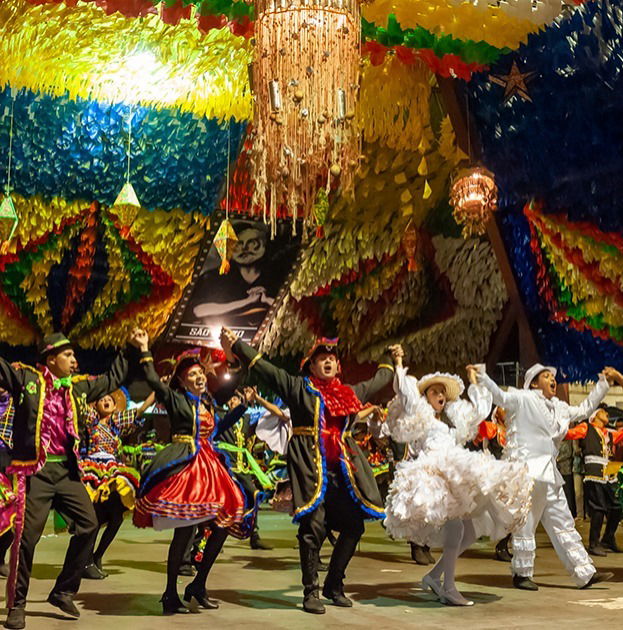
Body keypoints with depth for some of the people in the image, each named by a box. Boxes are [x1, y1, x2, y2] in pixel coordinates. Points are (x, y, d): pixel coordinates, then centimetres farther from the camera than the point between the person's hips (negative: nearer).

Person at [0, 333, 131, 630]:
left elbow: (112, 380, 28)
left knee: (88, 524, 1)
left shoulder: (80, 386, 15)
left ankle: (63, 591, 16)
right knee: (27, 534, -8)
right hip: (35, 469, -5)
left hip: (66, 469, 6)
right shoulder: (25, 377, 1)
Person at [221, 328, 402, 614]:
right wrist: (236, 345, -5)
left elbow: (376, 382, 37)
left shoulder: (351, 393, 19)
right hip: (310, 465, -5)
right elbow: (263, 367, 0)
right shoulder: (298, 386, 5)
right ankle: (310, 592, 2)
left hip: (343, 468, 5)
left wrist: (392, 362, 50)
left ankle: (334, 586, 21)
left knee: (353, 526, 3)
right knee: (314, 526, -12)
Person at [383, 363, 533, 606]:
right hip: (434, 474, -8)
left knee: (473, 529, -2)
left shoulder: (452, 420, 32)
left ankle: (433, 576, 5)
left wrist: (473, 382, 43)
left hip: (457, 474, 8)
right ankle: (449, 587, -24)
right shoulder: (419, 415, 12)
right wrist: (399, 364, 1)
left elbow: (480, 410, 39)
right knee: (455, 525, -27)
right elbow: (406, 391, -4)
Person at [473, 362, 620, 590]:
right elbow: (500, 396, -17)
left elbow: (584, 410, 33)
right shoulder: (523, 399, -4)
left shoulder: (559, 407, 20)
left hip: (549, 473, 8)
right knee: (526, 523, -2)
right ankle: (521, 573, 11)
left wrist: (603, 383, 34)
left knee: (563, 523, 11)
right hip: (527, 470, -8)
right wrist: (481, 378, -34)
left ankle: (584, 573, 16)